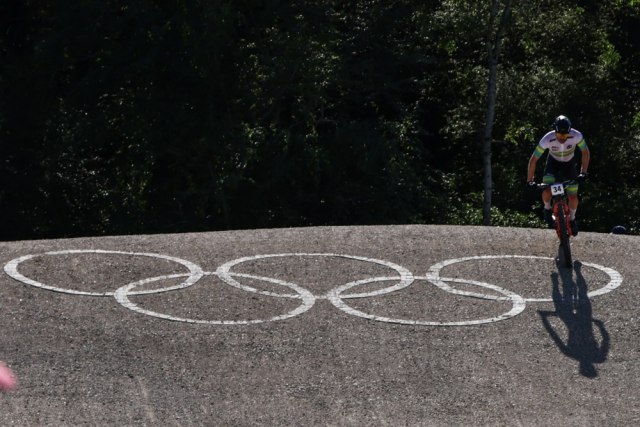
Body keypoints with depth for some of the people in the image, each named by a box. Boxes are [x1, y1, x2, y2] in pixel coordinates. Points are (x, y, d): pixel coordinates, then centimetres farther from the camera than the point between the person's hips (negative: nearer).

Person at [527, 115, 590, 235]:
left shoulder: (576, 136, -33)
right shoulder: (547, 139, -35)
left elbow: (585, 152, -15)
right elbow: (533, 160, -25)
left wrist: (583, 173, -22)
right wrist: (529, 181, -25)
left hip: (569, 164, 1)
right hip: (553, 162, -1)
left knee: (573, 197, -5)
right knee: (547, 191, -23)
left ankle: (572, 218, 26)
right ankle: (547, 209, 11)